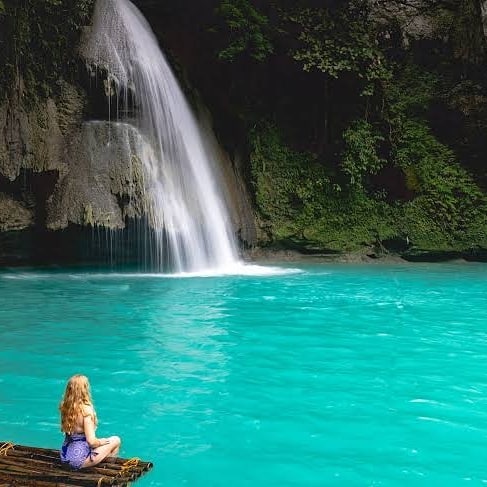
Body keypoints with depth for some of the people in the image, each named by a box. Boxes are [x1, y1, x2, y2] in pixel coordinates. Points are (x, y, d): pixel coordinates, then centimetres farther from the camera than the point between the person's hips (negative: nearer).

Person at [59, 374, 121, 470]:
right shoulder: (86, 409, -23)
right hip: (79, 460, -7)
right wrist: (102, 441, -5)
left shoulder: (65, 406, -3)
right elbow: (91, 441, -25)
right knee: (116, 440, 11)